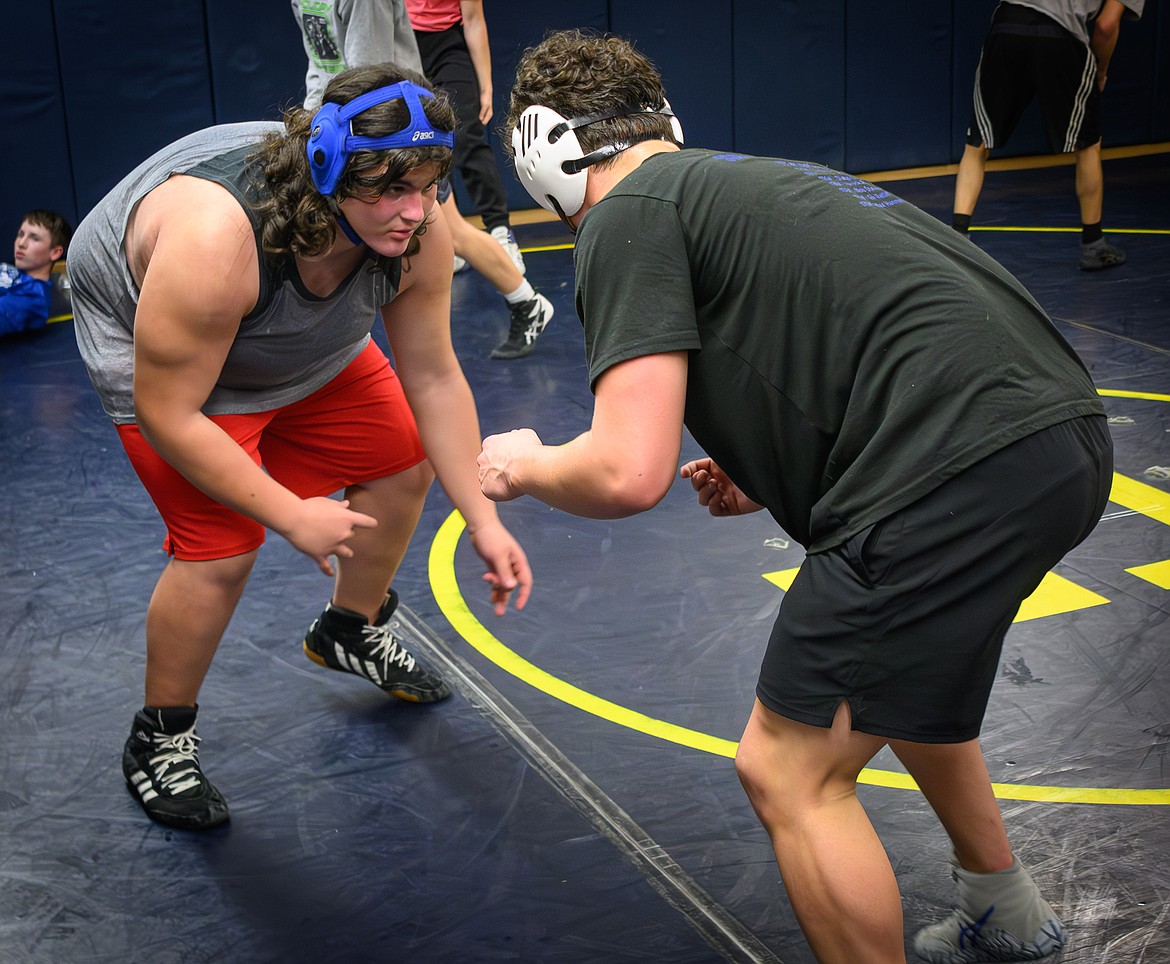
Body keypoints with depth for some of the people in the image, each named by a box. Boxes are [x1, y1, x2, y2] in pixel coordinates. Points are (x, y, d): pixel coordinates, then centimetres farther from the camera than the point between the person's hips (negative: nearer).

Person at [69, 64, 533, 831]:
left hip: (309, 350, 7)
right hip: (154, 350, -6)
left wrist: (483, 521, -15)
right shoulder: (216, 238, -44)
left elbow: (433, 377, -14)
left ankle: (352, 632, 38)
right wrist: (294, 516, -30)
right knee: (220, 548, -17)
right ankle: (161, 740, 7)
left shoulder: (416, 231, -27)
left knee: (403, 465, 10)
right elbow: (165, 415, -34)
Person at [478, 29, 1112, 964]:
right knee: (895, 683, 33)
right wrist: (772, 478, 26)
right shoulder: (749, 181, 26)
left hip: (966, 474, -10)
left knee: (791, 773, 4)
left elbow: (628, 474, -9)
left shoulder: (627, 214, -1)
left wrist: (525, 466, 11)